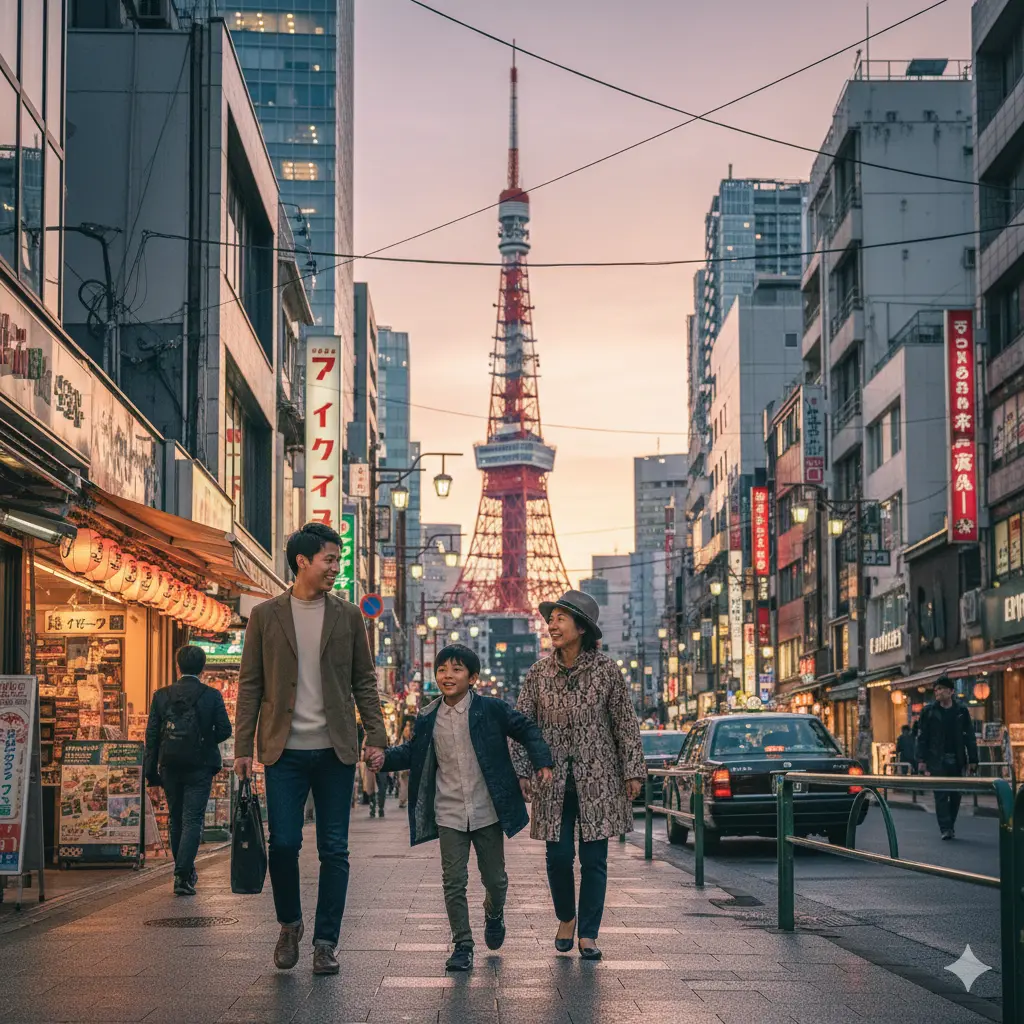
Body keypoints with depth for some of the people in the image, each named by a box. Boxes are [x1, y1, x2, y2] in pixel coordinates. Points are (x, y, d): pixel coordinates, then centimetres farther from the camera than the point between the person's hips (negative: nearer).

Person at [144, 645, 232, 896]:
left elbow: (152, 736, -1)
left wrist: (152, 776, 3)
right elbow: (224, 730, -7)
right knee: (193, 820, -2)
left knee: (176, 820, 17)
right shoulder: (211, 696, -5)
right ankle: (183, 876, -14)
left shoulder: (161, 696, 1)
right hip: (200, 767, -2)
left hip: (170, 767, 2)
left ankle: (184, 872, 28)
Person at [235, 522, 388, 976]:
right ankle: (289, 925, 19)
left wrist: (376, 735, 0)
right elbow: (250, 684, 5)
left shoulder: (348, 616, 8)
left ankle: (325, 942, 10)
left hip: (335, 751, 1)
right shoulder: (265, 616, 4)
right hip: (285, 751, -1)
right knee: (283, 843, -6)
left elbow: (364, 681, 10)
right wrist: (244, 747, 0)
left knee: (334, 850, 1)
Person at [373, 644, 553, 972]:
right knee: (453, 882, -3)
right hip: (449, 814, 1)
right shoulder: (428, 720, 2)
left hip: (487, 812, -1)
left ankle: (494, 913, 43)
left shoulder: (491, 710, -6)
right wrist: (385, 758, -4)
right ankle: (462, 945, 8)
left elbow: (526, 730, 3)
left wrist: (542, 763, -7)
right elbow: (411, 753, 13)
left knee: (494, 878, 10)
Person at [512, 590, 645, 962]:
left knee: (593, 858, 0)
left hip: (598, 778, -1)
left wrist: (632, 771, 0)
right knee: (559, 855, 1)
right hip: (554, 779, 1)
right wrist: (522, 771, -3)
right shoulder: (539, 673, 3)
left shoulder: (606, 670, -2)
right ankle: (566, 918, 26)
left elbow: (626, 724, 2)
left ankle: (588, 933, 9)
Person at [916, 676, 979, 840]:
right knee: (941, 794, -7)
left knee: (956, 794, 6)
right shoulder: (929, 711, 1)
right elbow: (922, 737, 2)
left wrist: (972, 760, -1)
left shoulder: (961, 710, 4)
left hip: (956, 760, 2)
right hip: (937, 760, -2)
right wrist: (921, 760, -4)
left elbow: (970, 737, 4)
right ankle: (946, 829, -8)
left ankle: (951, 825, 20)